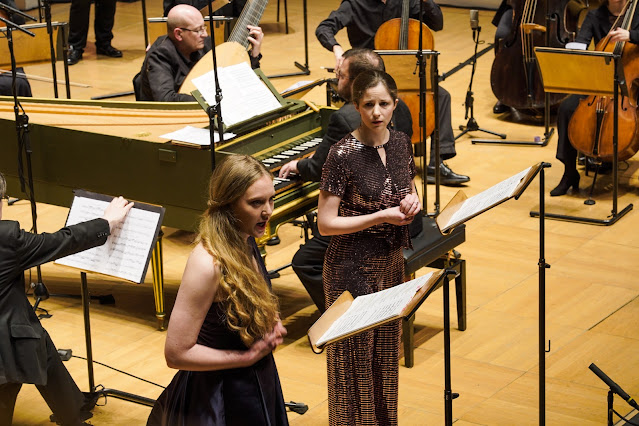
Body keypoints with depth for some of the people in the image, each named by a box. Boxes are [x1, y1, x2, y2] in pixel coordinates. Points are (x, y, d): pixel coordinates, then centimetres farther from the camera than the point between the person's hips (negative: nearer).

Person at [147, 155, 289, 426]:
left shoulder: (246, 244, -3)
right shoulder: (207, 264, -27)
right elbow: (176, 353, -26)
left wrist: (270, 322, -3)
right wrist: (249, 355, -21)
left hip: (257, 383, 8)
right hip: (219, 396, -8)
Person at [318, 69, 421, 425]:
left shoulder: (401, 143, 1)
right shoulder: (344, 154, -18)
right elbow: (325, 223, -17)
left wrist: (412, 202, -7)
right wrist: (381, 216, -21)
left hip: (391, 263, 6)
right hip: (353, 267, -6)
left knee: (386, 351, 18)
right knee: (356, 356, 3)